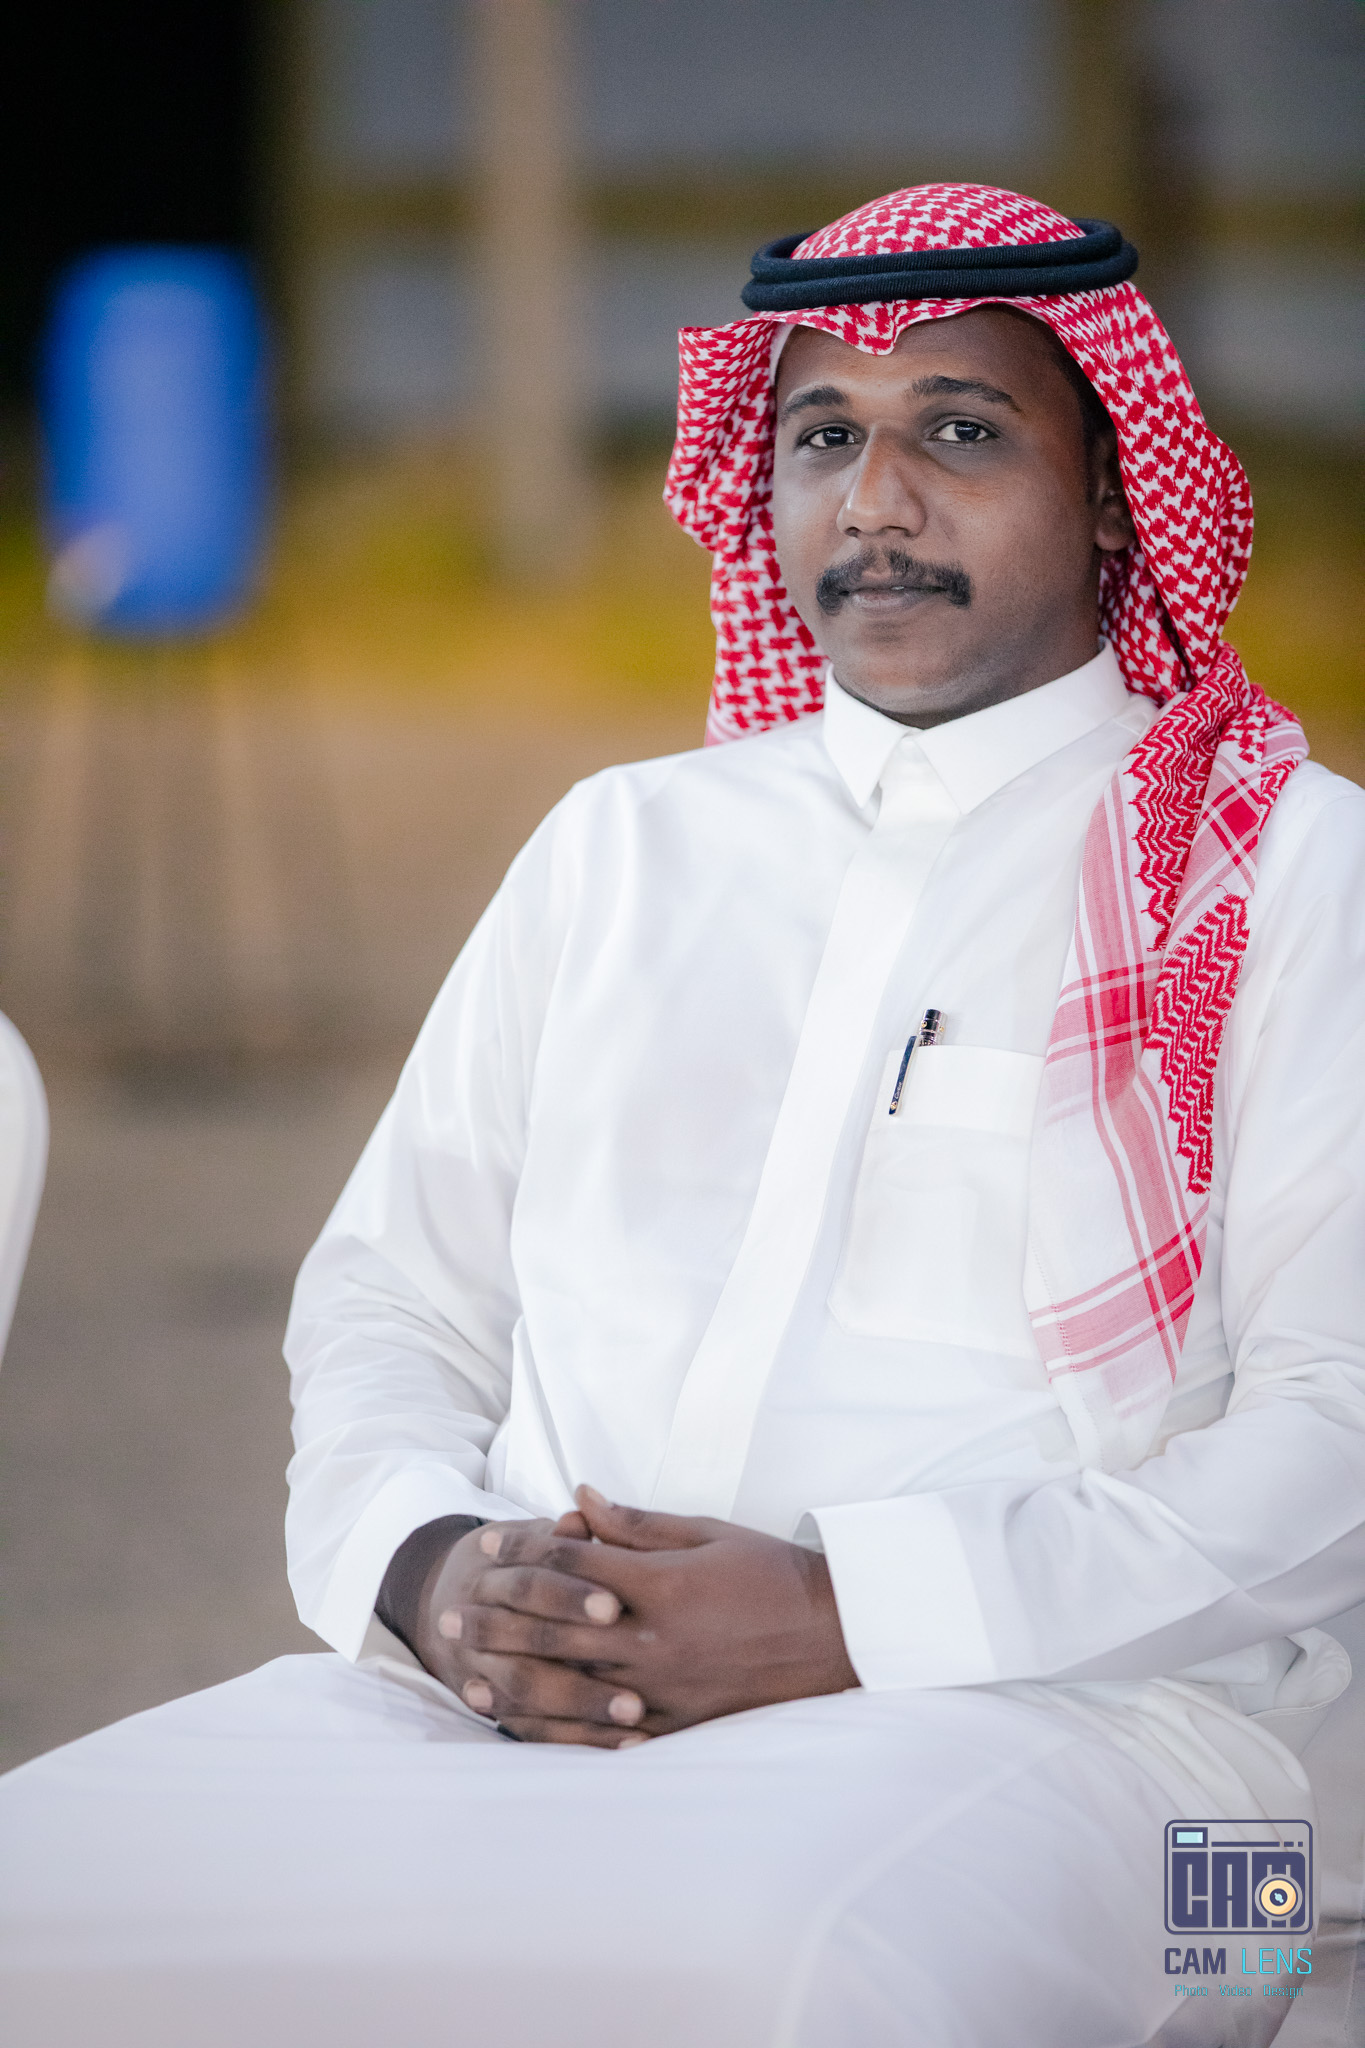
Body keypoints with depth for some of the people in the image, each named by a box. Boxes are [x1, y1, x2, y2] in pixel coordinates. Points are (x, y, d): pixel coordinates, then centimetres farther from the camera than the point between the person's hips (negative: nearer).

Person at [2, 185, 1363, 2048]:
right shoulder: (622, 846, 25)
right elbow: (390, 1292, 22)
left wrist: (842, 1617, -14)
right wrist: (426, 1572, -3)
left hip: (1035, 1704, -4)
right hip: (506, 1689, 4)